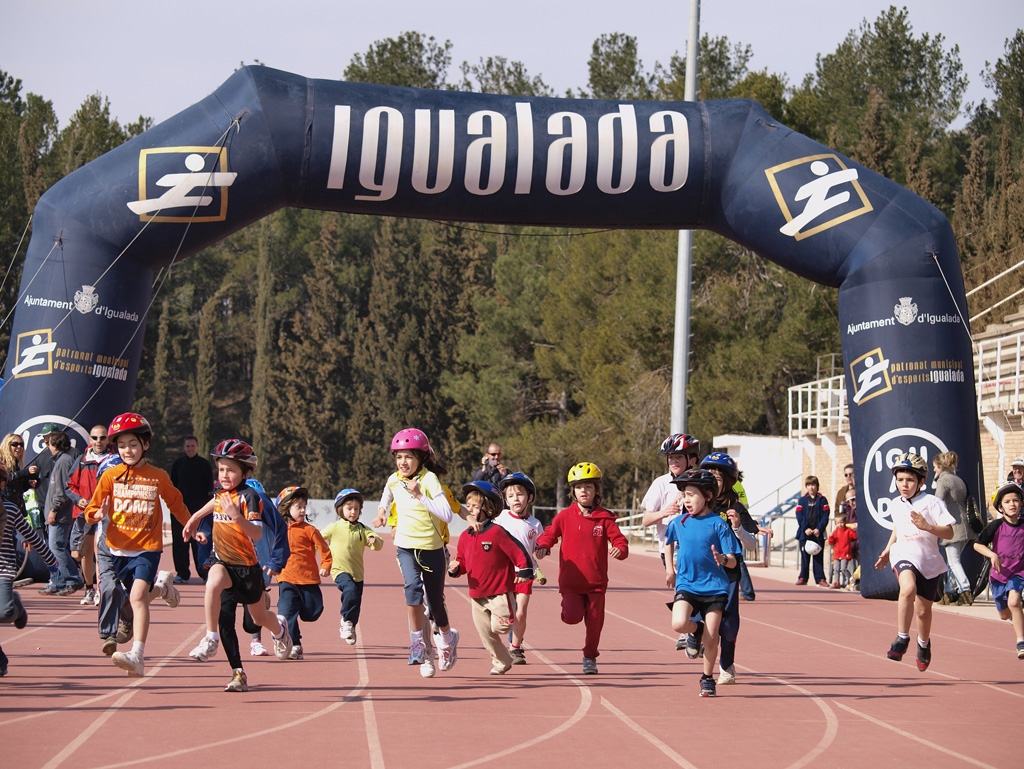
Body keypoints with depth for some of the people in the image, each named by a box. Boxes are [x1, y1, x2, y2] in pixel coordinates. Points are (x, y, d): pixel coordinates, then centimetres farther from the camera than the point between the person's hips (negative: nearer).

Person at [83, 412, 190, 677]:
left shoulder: (158, 477, -1)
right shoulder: (110, 476, 0)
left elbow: (176, 503, 16)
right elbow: (92, 510, 1)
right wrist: (98, 514, -22)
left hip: (147, 548, -3)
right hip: (119, 548, 4)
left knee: (137, 596, -23)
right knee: (139, 598, 17)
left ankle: (137, 656, -30)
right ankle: (161, 583, 52)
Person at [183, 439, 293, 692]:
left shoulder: (249, 496, -17)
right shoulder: (220, 494, 2)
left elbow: (257, 534, -28)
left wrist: (236, 516, -40)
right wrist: (194, 519, 35)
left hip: (246, 564, -4)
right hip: (222, 560, 4)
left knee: (259, 617, 14)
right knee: (213, 584, -31)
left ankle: (279, 628, 57)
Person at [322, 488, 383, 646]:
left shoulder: (363, 530, 3)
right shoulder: (334, 528, -2)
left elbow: (379, 544, -6)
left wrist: (375, 541, -29)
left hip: (358, 573, 4)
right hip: (340, 570, -4)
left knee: (356, 604, 10)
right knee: (351, 590, -32)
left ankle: (350, 627, 33)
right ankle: (346, 620, -15)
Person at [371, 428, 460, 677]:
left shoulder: (429, 479, -15)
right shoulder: (393, 480, -1)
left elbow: (447, 516, -24)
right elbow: (387, 497, 25)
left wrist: (420, 496, -29)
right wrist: (382, 511, 5)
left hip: (432, 548, -2)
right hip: (406, 547, 2)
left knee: (435, 602, 8)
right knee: (413, 587, -27)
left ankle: (447, 638, 39)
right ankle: (418, 643, -19)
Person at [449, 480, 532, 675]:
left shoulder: (497, 532, -12)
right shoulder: (465, 537, 7)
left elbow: (518, 551, -12)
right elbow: (462, 562, 13)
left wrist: (524, 571, -12)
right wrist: (455, 568, -7)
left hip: (500, 593, -6)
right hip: (477, 595, 6)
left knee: (499, 627, -16)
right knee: (486, 634, 9)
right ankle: (501, 662, 24)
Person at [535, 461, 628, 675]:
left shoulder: (604, 518, -1)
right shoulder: (565, 516, 2)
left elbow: (620, 541, -4)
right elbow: (550, 533, 8)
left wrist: (620, 549, -27)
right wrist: (542, 546, -13)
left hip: (596, 581, 0)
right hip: (570, 581, 0)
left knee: (595, 623, 5)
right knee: (572, 616, -19)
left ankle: (590, 658, 27)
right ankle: (575, 607, 17)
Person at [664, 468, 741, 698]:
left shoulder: (718, 524, -7)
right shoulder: (678, 523, 4)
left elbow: (733, 561, -8)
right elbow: (669, 541, 27)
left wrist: (723, 559, -30)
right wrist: (669, 569, 23)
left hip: (714, 586, -2)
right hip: (686, 584, 2)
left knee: (711, 638, -1)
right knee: (679, 624, -22)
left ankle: (707, 679, 21)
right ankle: (697, 630, 14)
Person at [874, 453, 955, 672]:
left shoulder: (931, 502, -9)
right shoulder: (895, 504, 6)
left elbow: (949, 533, -13)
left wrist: (927, 526, -28)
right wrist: (887, 551, 23)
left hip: (929, 561, -1)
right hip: (904, 555, 1)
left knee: (923, 610, 12)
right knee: (908, 588, -32)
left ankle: (924, 643, 43)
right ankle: (902, 638, -21)